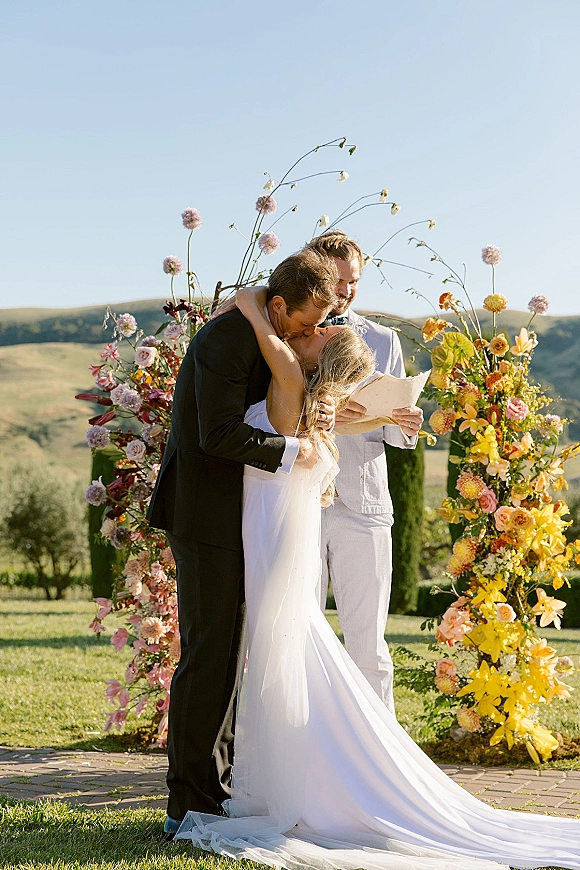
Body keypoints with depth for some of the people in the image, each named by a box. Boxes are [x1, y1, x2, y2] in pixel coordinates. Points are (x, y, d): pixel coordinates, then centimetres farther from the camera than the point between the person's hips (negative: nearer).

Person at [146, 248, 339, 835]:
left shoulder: (269, 339, 12)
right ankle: (189, 806, -3)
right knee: (208, 655, -8)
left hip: (230, 516, 10)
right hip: (205, 515, -10)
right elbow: (220, 433, -24)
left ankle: (217, 789, 20)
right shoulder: (226, 339, -18)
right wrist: (291, 451, -15)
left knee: (223, 654, 13)